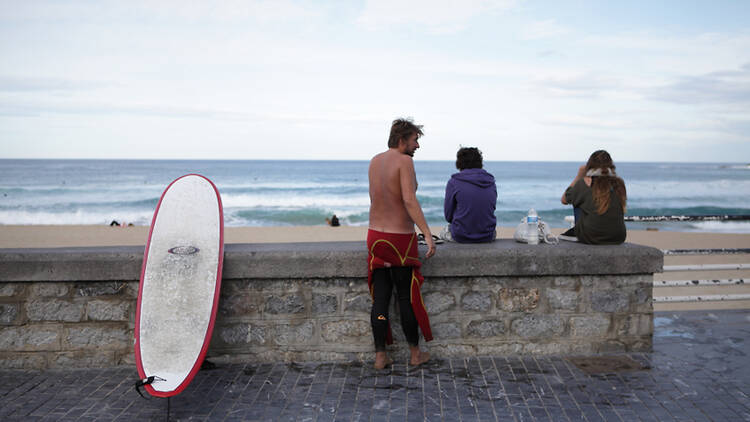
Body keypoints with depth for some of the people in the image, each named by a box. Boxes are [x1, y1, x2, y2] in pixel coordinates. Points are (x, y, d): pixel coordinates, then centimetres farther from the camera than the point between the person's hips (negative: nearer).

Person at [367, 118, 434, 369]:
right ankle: (415, 353, 21)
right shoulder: (404, 161, -13)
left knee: (380, 298, 9)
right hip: (400, 240, -6)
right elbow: (409, 200, -24)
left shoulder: (374, 161, 9)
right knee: (407, 297, 7)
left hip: (375, 235, 6)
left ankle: (380, 356, 13)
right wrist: (427, 234, -26)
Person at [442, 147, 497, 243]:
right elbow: (490, 210, 11)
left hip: (462, 237, -3)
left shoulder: (454, 182, -8)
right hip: (487, 237, 3)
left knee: (443, 233, 29)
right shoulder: (491, 182, 4)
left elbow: (448, 215, -3)